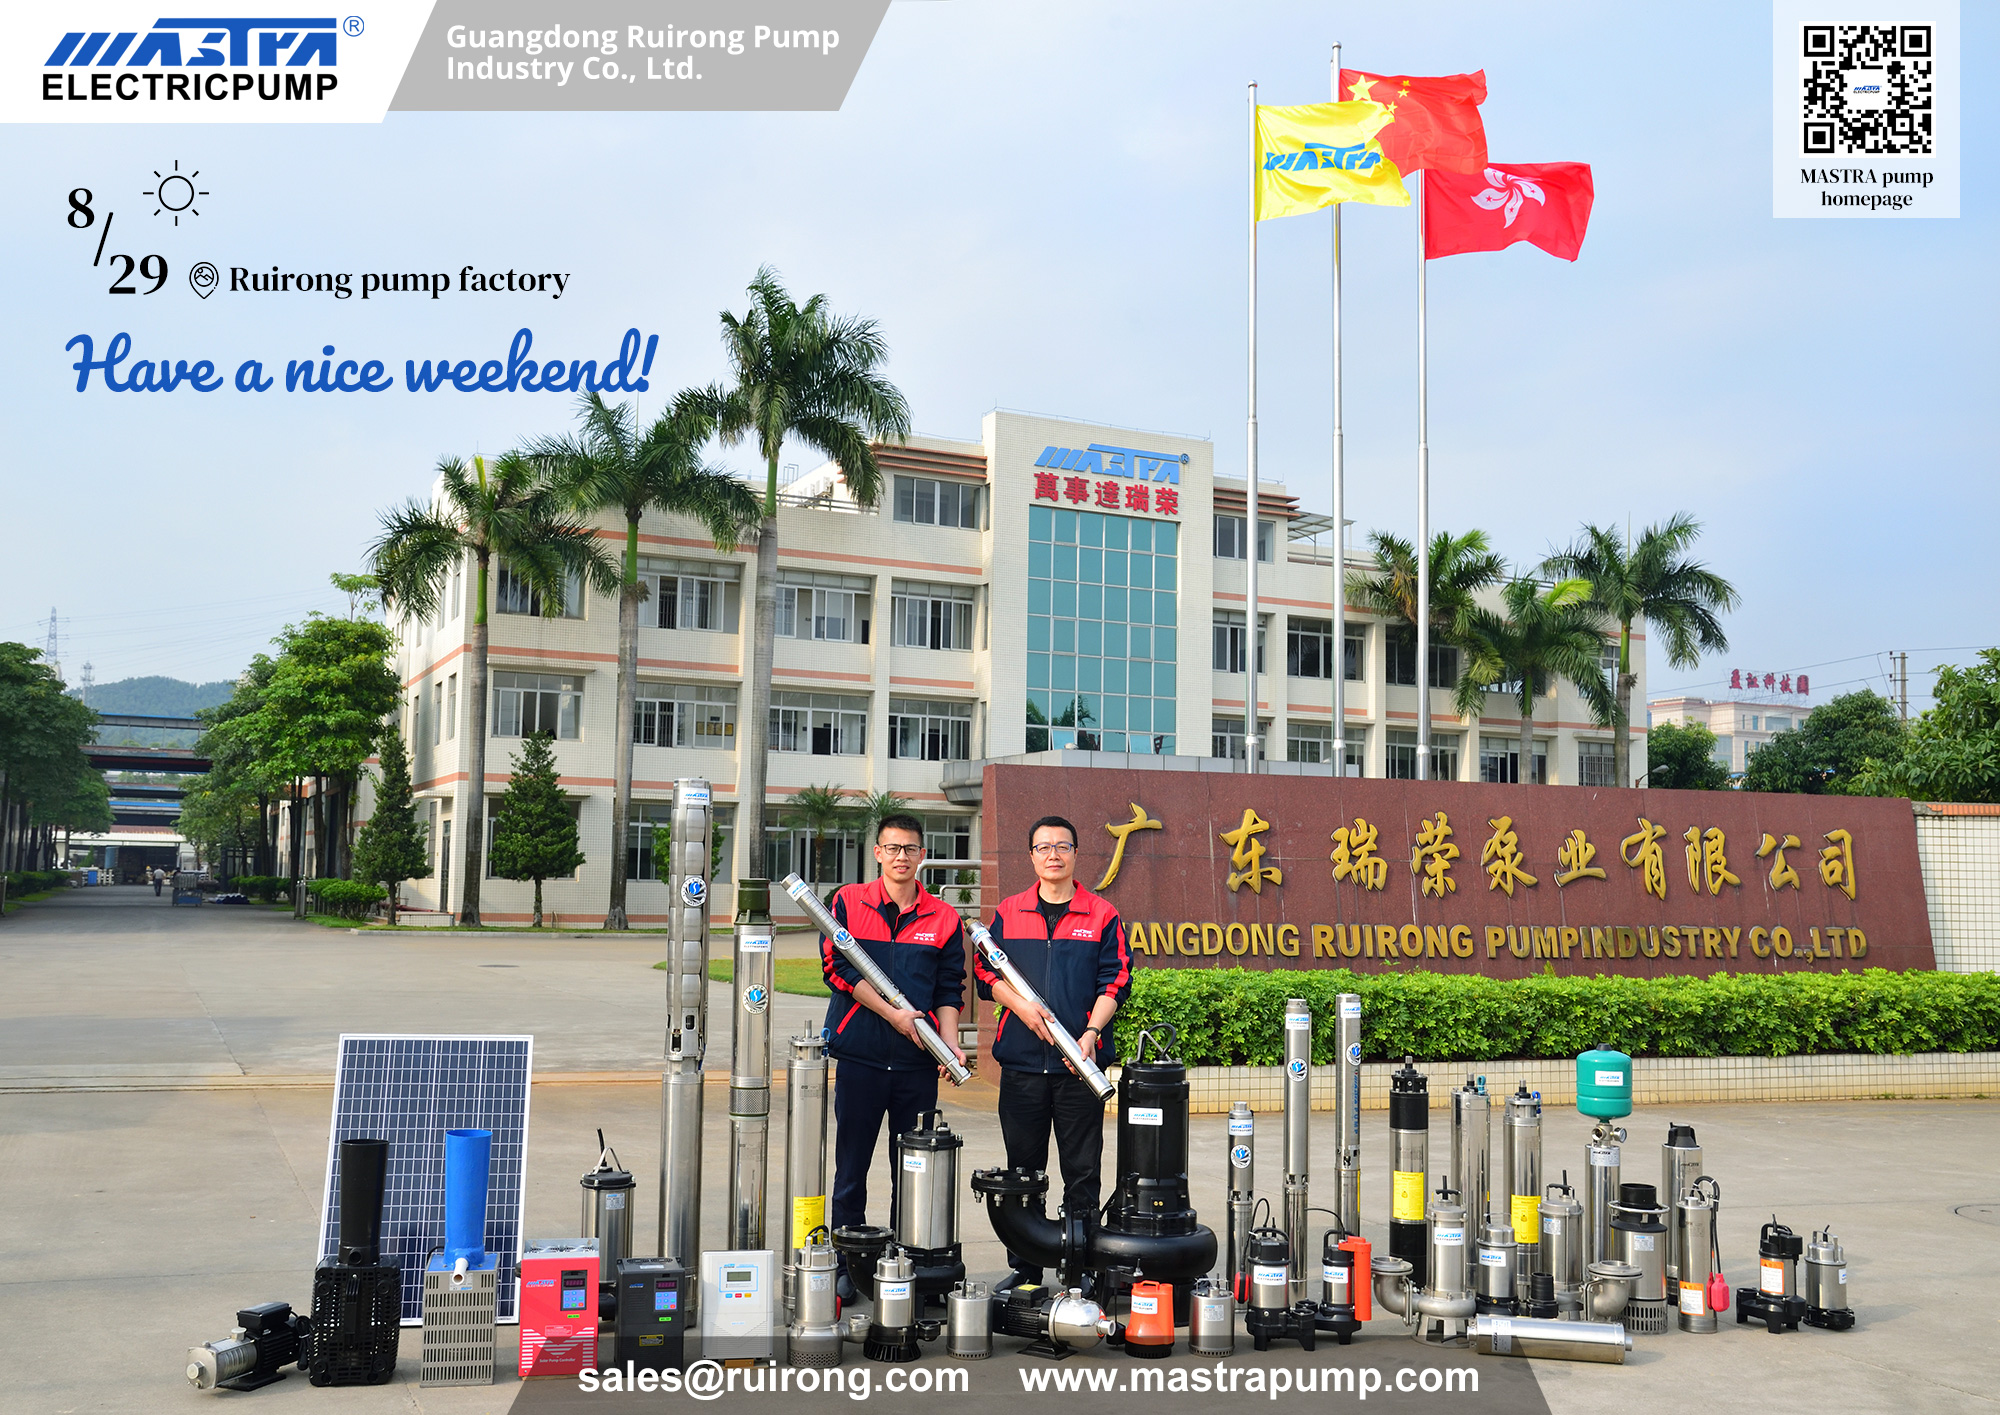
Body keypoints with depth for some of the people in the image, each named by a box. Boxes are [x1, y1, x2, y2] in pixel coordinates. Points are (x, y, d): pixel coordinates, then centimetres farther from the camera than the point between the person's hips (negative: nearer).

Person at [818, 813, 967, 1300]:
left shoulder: (944, 918, 8)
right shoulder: (849, 902, 3)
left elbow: (949, 988, 9)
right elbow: (836, 965, -6)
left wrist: (949, 1041, -7)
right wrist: (892, 1013, -12)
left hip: (917, 1060, 2)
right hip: (859, 1055, -1)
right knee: (851, 1166, 5)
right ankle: (846, 1266, 14)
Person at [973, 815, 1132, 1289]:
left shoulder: (1102, 915, 5)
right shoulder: (1008, 912, 10)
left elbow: (1115, 981, 0)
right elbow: (985, 971, 8)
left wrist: (1091, 1032, -13)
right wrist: (1021, 1005, -9)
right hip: (1021, 1060, 2)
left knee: (1081, 1170, 2)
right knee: (1023, 1169, 8)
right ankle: (1024, 1267, 17)